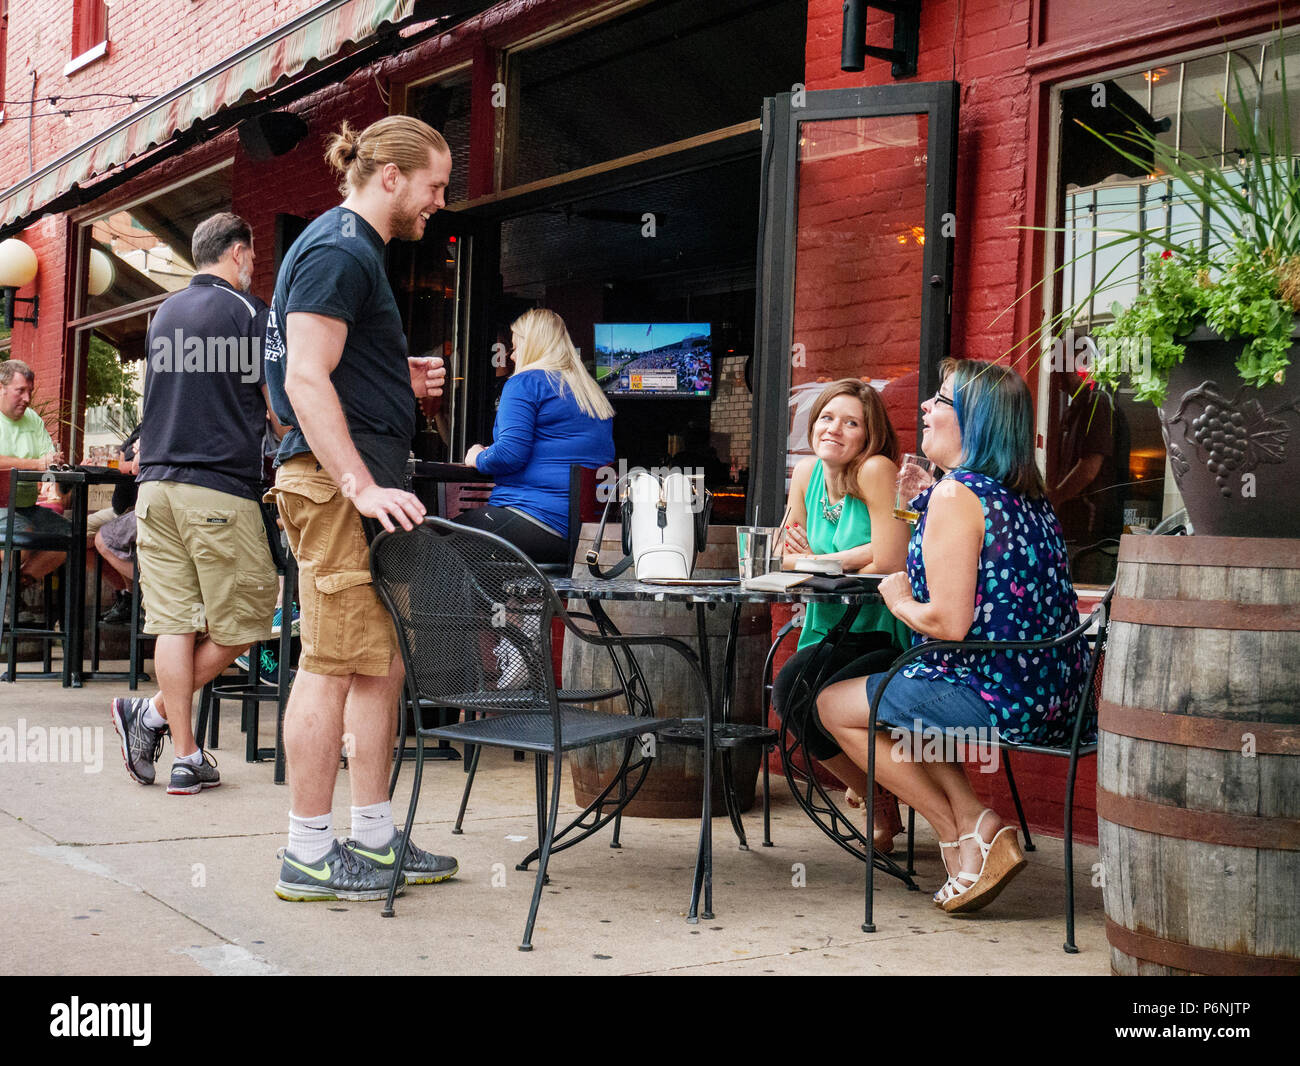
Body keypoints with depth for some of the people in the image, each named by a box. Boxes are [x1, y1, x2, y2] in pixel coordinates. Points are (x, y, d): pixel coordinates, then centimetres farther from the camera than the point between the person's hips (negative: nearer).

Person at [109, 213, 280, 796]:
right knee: (241, 622, 5)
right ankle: (154, 714, 2)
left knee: (173, 621, 4)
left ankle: (185, 758, 3)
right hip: (219, 490, -7)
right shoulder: (248, 311, -3)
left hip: (156, 483, 7)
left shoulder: (164, 313, 18)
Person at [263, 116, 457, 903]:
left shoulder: (354, 249, 22)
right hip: (339, 481, -11)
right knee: (335, 664, -7)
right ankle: (308, 855, 0)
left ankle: (376, 839, 19)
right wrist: (362, 484, -24)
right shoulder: (337, 251, -10)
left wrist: (402, 381, 15)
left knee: (383, 663, 12)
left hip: (361, 481, 11)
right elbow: (306, 380, -18)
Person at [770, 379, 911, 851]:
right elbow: (790, 556, 13)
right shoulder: (807, 472, 7)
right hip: (835, 632, 7)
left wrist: (823, 560, -7)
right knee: (787, 692, -19)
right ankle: (878, 800, 5)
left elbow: (890, 561, -21)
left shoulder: (877, 471, -14)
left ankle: (884, 796, 6)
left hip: (889, 636, -6)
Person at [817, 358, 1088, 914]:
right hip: (1053, 696, 9)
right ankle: (976, 826, 11)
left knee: (834, 704, 11)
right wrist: (917, 506, 24)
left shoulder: (955, 495, -15)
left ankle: (962, 837, 6)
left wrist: (899, 600, 0)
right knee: (896, 700, 30)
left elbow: (949, 624, -22)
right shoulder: (1028, 495, 12)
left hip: (996, 699, -9)